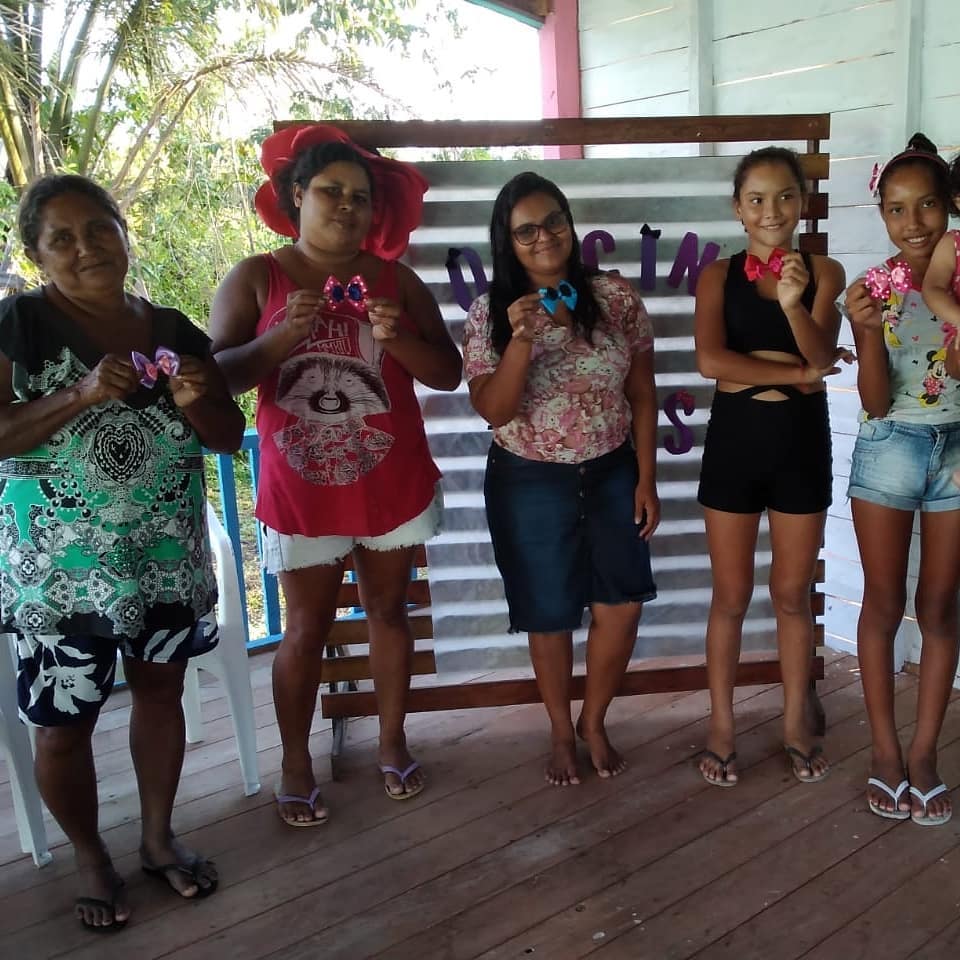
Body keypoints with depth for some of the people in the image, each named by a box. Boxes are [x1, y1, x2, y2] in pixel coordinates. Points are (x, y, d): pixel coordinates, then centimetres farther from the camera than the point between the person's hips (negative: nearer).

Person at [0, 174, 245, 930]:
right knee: (65, 721, 7)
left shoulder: (174, 330, 4)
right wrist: (81, 395, -27)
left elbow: (230, 437, 5)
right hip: (61, 571, -3)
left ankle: (159, 835, 37)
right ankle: (91, 859, 32)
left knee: (160, 693, 15)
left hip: (168, 559, 4)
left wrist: (197, 403, -16)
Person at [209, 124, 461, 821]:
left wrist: (393, 336, -18)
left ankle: (393, 742, 32)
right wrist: (283, 335, -24)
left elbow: (448, 373, -1)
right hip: (301, 491, -2)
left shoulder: (394, 279, 1)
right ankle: (296, 763, 26)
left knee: (388, 611, 14)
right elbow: (217, 376, -10)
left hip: (393, 487, 2)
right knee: (307, 627, 8)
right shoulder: (255, 279, -3)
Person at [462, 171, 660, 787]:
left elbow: (642, 394, 0)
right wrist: (522, 339, -29)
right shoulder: (490, 314, -8)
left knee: (622, 606, 5)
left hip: (612, 475, 2)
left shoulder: (616, 298, -5)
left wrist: (646, 479, -3)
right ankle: (562, 733, 34)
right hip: (530, 484, -1)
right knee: (550, 618, 10)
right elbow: (493, 411, -15)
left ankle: (595, 722, 32)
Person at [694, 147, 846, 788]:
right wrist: (794, 372, -13)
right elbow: (710, 361, -16)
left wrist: (793, 303, -31)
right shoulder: (718, 276, -2)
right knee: (731, 596, 9)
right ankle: (721, 725, 25)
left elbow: (821, 356, -14)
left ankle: (797, 721, 31)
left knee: (794, 594, 13)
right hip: (735, 442, 0)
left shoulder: (824, 272, 0)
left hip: (802, 444, 1)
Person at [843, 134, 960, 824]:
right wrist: (869, 330, -23)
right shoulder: (872, 289, -4)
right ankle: (886, 750, 20)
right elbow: (875, 402, -8)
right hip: (890, 451, 0)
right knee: (883, 604, 7)